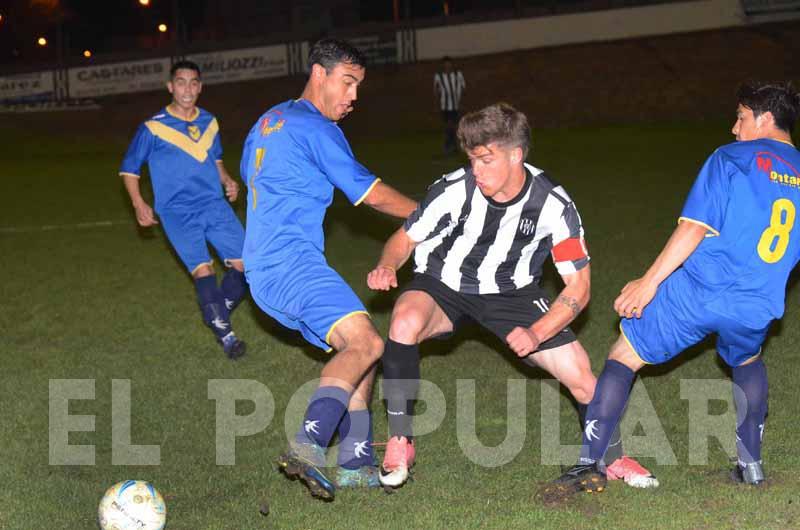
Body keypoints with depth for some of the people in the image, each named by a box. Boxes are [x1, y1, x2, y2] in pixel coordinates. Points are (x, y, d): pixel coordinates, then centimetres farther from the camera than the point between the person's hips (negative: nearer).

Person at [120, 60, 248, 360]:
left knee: (244, 263, -6)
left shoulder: (209, 123, 10)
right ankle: (225, 334, -7)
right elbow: (128, 169, 5)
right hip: (177, 213, -4)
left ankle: (217, 314, 19)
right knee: (203, 269, -19)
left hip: (214, 205, 4)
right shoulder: (153, 128, -3)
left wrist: (227, 181, 8)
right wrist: (139, 204, -7)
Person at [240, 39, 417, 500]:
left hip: (264, 270, 10)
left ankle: (356, 464, 5)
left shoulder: (269, 122, 23)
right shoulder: (315, 129, -7)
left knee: (359, 349, 10)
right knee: (366, 343, -25)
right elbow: (373, 194, -5)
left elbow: (248, 173, 39)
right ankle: (308, 447, -38)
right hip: (291, 263, -10)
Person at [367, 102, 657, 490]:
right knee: (405, 323, -35)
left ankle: (613, 458, 19)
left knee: (578, 369, -11)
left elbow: (578, 286, -14)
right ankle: (399, 443, -19)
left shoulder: (553, 205, -21)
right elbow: (405, 239, -7)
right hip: (443, 285, -1)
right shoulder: (454, 190, -23)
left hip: (511, 292, 1)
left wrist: (536, 334, -28)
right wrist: (386, 268, -30)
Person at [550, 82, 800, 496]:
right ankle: (751, 465, 30)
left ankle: (591, 465, 2)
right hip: (757, 308, 5)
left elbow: (695, 226, -10)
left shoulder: (732, 157, -2)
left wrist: (649, 281, -9)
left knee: (623, 357, 10)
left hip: (697, 290, -4)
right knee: (748, 361, 36)